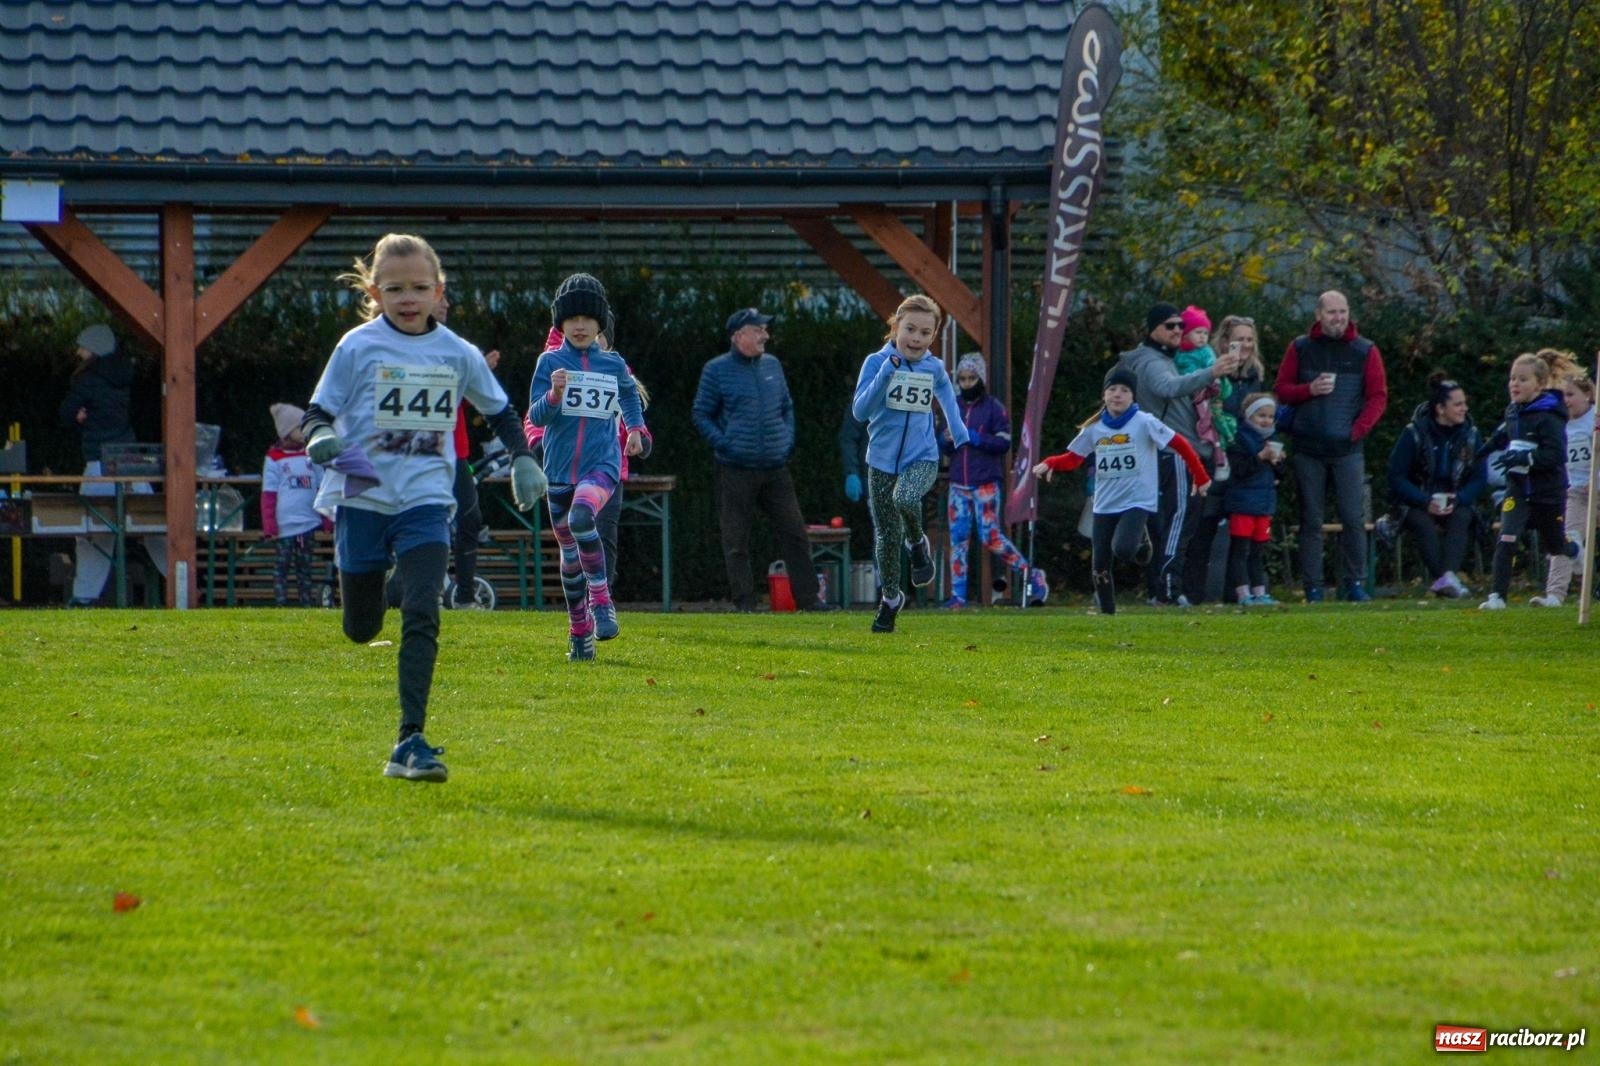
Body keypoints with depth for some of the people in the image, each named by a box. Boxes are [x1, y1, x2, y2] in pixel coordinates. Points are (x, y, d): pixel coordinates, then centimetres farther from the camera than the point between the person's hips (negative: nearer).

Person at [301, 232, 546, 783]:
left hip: (425, 500, 1)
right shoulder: (358, 347, -3)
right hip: (362, 497, -1)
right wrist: (320, 438, -25)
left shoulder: (458, 354, 4)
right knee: (362, 631, 7)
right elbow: (317, 413, -3)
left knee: (421, 616, -17)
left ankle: (410, 743, -18)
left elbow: (499, 410, 20)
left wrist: (523, 460, 8)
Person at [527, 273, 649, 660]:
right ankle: (579, 634, 20)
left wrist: (635, 428, 13)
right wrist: (555, 393, -24)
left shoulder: (613, 365, 5)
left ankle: (601, 600, -23)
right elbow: (536, 416, -6)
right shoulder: (550, 363, 1)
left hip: (602, 463, -2)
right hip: (560, 467, 2)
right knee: (569, 554, 8)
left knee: (581, 516, -32)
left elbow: (629, 396, 27)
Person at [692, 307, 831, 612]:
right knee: (737, 540, 0)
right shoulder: (716, 370, -2)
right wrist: (723, 444, -10)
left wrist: (789, 440, 8)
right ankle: (744, 600, 6)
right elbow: (701, 415, 2)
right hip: (735, 470, -4)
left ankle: (807, 598, 4)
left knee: (794, 533, 1)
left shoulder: (772, 365, 12)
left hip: (775, 469, 4)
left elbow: (787, 407, 23)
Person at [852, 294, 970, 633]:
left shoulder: (934, 368, 0)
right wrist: (885, 374, -26)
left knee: (905, 497, -34)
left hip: (922, 458, 0)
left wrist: (959, 431, 22)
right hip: (882, 460, 0)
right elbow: (860, 411, -18)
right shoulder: (877, 362, -9)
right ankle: (890, 598, 26)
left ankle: (917, 543, -2)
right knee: (887, 535, 4)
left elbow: (945, 393, 23)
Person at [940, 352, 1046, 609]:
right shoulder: (953, 407, 13)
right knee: (958, 537, 2)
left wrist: (973, 437, -18)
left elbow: (1004, 443, -9)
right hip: (958, 483, 5)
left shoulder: (993, 408, -2)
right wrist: (946, 441, -4)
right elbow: (943, 447, 19)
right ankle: (957, 595, 5)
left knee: (990, 537, -10)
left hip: (986, 483, -5)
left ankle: (1032, 576, 4)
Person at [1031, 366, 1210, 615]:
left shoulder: (1144, 423, -8)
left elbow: (1179, 444, -4)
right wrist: (1050, 464, -10)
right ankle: (1107, 612, 20)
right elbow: (1073, 458, 10)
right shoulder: (1093, 428, 4)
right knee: (1100, 564, 2)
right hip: (1105, 505, 4)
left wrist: (1200, 477, -3)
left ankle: (1141, 539, 8)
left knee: (1123, 550, -27)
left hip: (1138, 501, -4)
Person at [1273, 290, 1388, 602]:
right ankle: (1312, 586, 5)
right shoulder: (1300, 349, 8)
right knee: (1311, 520, 2)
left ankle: (1356, 584, 4)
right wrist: (1310, 390, -12)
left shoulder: (1365, 351, 5)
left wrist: (1359, 429, -8)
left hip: (1347, 449, -1)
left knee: (1353, 518, -4)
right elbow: (1282, 390, 7)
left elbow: (1378, 396, 4)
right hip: (1308, 450, 1)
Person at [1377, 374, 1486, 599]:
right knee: (1424, 524, -34)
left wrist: (1457, 500, -19)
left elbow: (1480, 479, 0)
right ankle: (1442, 578, -42)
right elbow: (1396, 477, -10)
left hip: (1455, 503, 2)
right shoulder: (1414, 434, -8)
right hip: (1414, 504, -2)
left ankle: (1447, 576, -49)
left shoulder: (1470, 435, 1)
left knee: (1461, 518, -31)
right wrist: (1426, 503, -22)